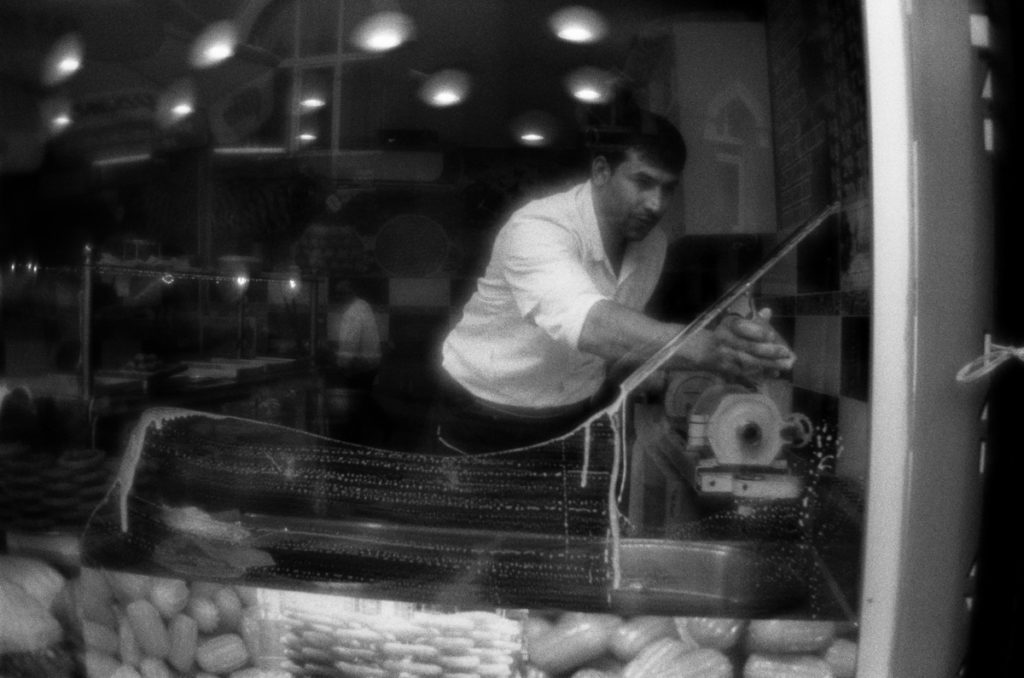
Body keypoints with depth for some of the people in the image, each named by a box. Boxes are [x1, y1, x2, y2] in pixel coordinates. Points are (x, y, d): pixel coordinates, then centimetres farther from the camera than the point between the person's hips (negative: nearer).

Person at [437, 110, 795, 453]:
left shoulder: (653, 243, -5)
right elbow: (589, 325, -49)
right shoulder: (536, 229, -30)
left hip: (583, 413, 6)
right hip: (487, 421, -5)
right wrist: (708, 348, -61)